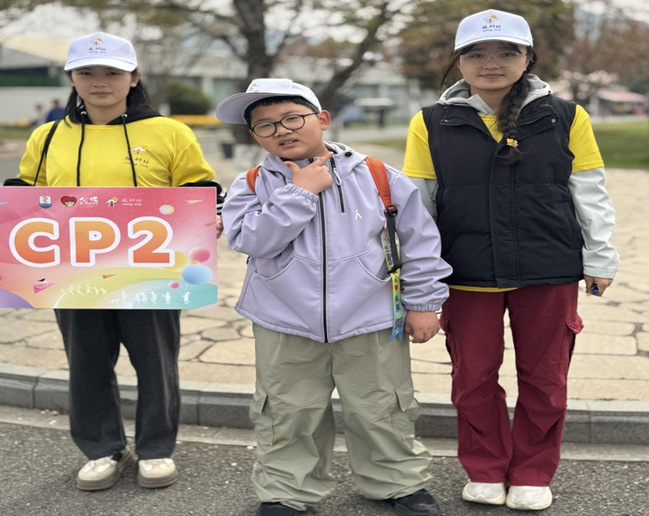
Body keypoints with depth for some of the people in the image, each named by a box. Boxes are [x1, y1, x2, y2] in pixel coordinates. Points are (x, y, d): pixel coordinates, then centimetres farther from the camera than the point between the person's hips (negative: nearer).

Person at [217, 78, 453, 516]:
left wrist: (423, 302, 1)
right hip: (287, 328, 1)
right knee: (288, 418, 12)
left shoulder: (375, 176, -3)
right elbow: (250, 239, -20)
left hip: (369, 322, 0)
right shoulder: (252, 186, -2)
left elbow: (419, 239, 1)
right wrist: (300, 192, -18)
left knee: (382, 413, 13)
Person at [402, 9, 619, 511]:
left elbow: (590, 195, 4)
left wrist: (600, 260, 4)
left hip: (549, 273, 0)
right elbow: (415, 205, 3)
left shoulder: (565, 118, -2)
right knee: (474, 377, 11)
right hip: (467, 276, 0)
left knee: (544, 378, 10)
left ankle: (532, 475, 29)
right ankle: (486, 472, 30)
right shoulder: (433, 125, -1)